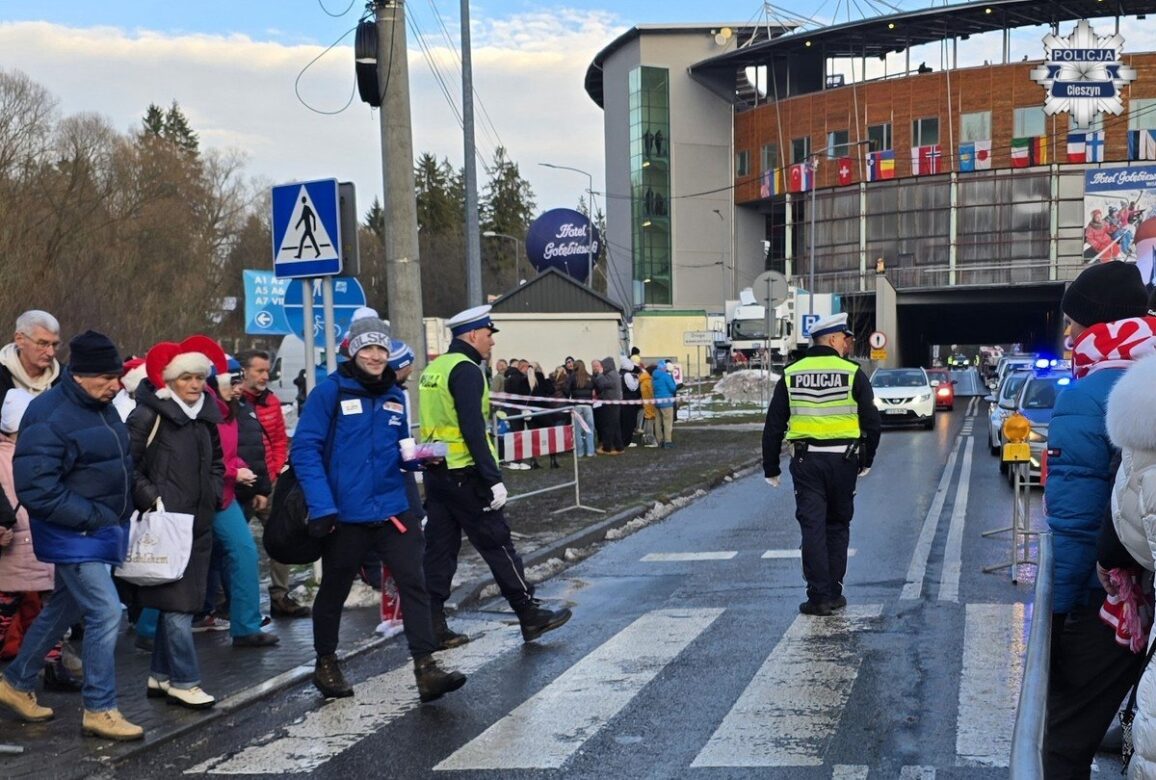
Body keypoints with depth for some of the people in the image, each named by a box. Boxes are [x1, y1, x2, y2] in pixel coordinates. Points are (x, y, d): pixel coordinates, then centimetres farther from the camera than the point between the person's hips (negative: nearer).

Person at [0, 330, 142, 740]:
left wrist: (117, 518, 11)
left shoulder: (100, 407, 7)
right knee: (106, 612, -11)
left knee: (63, 609, 20)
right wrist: (94, 518, -21)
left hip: (99, 532, 9)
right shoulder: (49, 417, -21)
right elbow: (37, 490, -24)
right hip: (73, 536, -9)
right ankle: (100, 709, 1)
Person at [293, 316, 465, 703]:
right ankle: (326, 664, 32)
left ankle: (426, 670, -6)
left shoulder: (395, 396, 9)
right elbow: (304, 449, -12)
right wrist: (321, 506, -20)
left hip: (393, 510, 4)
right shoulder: (331, 391, -8)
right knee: (334, 591, 12)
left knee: (414, 584, -6)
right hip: (345, 515, -4)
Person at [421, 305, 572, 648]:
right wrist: (494, 478, -19)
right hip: (465, 475, -9)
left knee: (439, 548, 9)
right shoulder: (466, 370, -13)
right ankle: (530, 616, 9)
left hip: (436, 474, 9)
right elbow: (473, 429, -20)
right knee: (497, 544, 0)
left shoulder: (434, 369, 15)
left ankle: (433, 626, 11)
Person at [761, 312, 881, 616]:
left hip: (806, 461, 1)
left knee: (813, 527, 2)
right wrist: (866, 462, 13)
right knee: (837, 525, 13)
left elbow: (773, 426, 6)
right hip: (843, 460, 0)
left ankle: (819, 596, -1)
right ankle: (834, 593, 17)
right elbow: (872, 422, 0)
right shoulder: (853, 373, -2)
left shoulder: (791, 375, 4)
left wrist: (771, 468, 12)